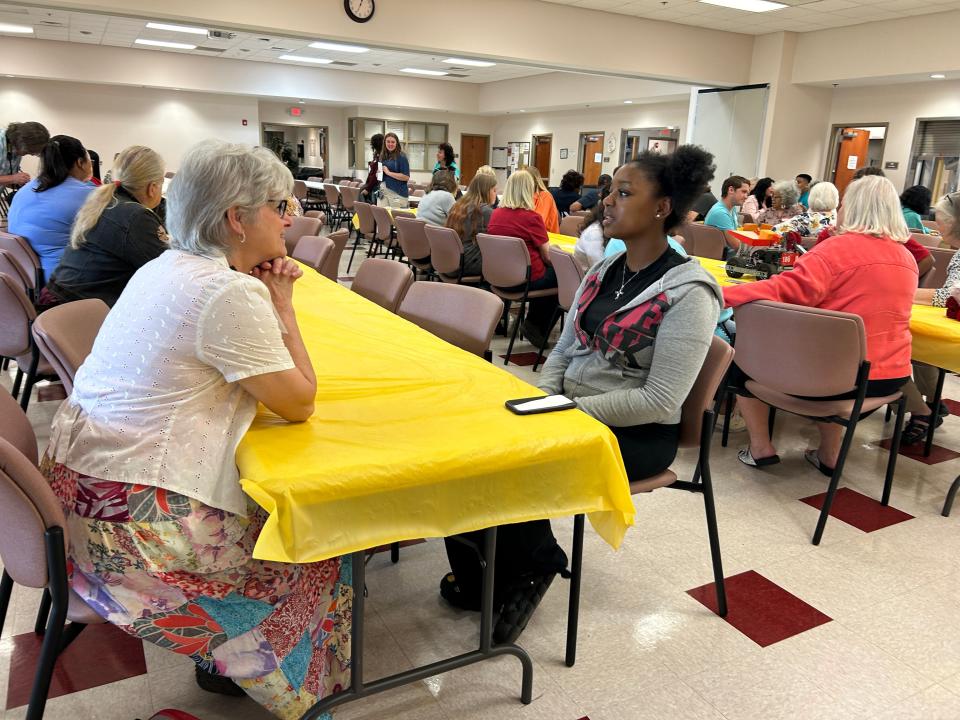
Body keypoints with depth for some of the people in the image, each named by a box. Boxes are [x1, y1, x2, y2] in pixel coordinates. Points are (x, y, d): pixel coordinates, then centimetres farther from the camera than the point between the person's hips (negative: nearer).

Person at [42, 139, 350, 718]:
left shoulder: (166, 267, 8)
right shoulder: (230, 292, -22)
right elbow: (299, 403, -13)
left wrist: (267, 298, 2)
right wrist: (282, 305, -5)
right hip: (136, 524, -9)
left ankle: (223, 658, 32)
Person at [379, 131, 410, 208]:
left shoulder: (401, 157, -5)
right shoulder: (383, 157, 14)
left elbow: (406, 177, -13)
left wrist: (388, 172, -14)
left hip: (398, 193, -6)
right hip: (383, 192, 6)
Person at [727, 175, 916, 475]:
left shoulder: (839, 248, -14)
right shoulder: (907, 258, 8)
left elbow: (784, 291, -26)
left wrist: (719, 295, -27)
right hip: (892, 375, 7)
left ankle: (760, 448, 14)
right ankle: (829, 455, 31)